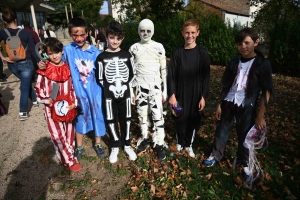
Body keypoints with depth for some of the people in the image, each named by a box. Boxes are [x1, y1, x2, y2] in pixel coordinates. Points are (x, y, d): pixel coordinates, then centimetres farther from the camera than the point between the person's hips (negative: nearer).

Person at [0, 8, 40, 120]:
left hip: (12, 65, 4)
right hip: (26, 63, -3)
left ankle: (35, 100, 37)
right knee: (25, 87, 3)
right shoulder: (25, 32, -9)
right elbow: (33, 49, -10)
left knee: (26, 83, 26)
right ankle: (23, 113, 5)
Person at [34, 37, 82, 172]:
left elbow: (73, 88, 4)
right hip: (52, 109, -2)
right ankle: (70, 160, 14)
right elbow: (39, 90, -2)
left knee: (69, 134, 14)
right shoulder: (44, 71, -8)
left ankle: (68, 155, 34)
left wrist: (73, 103, -8)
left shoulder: (68, 69, -1)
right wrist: (49, 101, -16)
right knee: (58, 136, 0)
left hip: (68, 108, 3)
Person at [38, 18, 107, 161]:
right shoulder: (67, 50, -7)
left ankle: (98, 144, 36)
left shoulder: (95, 52, -6)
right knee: (80, 118, 15)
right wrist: (44, 65, -18)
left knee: (97, 116, 13)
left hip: (95, 91, 0)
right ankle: (79, 147, 35)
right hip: (78, 91, 0)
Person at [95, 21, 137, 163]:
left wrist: (125, 85, 1)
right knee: (111, 121, 8)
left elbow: (132, 74, 7)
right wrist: (109, 88, -4)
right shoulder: (101, 57, -3)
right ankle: (115, 147, 26)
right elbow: (99, 78, 0)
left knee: (125, 119, 11)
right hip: (109, 95, -1)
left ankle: (127, 145, 28)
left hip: (125, 93, 1)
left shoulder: (127, 55, 1)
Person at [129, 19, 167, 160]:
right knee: (142, 114, 12)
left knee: (158, 115, -2)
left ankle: (160, 144, 11)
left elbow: (164, 70, 1)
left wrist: (165, 91, 0)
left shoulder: (159, 47, -1)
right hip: (140, 86, 2)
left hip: (155, 85, -2)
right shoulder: (134, 48, 2)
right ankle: (145, 138, 31)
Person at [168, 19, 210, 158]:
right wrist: (172, 94, -9)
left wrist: (203, 96, -6)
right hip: (180, 94, 0)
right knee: (180, 120, 9)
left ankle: (189, 144, 32)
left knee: (194, 121, 10)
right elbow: (171, 75, -3)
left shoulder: (202, 53, -2)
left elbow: (206, 77, -2)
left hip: (196, 95, 0)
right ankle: (179, 142, 35)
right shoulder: (177, 53, -2)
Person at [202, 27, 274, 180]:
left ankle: (245, 164, 33)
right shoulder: (234, 62, 4)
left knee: (244, 137, 11)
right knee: (221, 132, 13)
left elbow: (267, 91, -6)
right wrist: (220, 104, 6)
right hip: (228, 104, 3)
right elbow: (225, 85, 9)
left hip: (246, 108, -3)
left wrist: (260, 115, -8)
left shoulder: (262, 64, -7)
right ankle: (216, 155, 33)